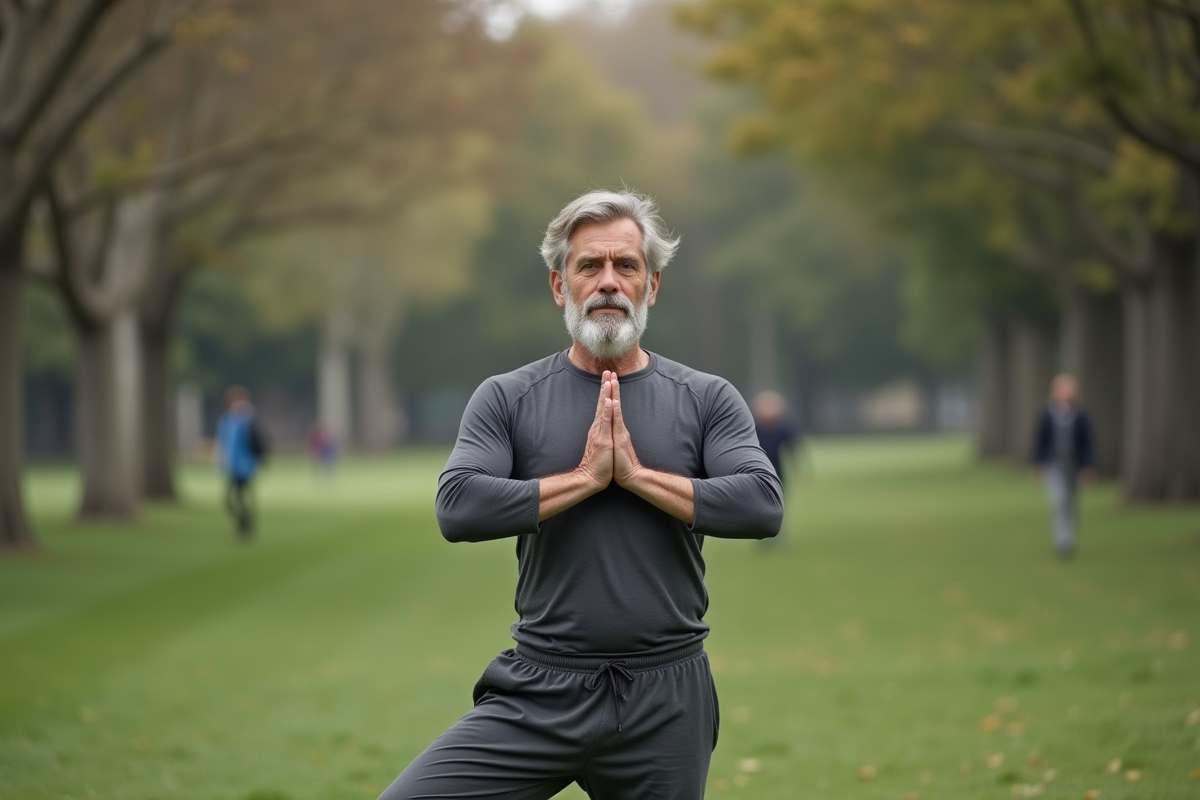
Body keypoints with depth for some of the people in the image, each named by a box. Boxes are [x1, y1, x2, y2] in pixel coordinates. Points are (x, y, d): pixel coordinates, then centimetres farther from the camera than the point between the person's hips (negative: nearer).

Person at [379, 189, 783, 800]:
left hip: (666, 701, 1)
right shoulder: (507, 399, 4)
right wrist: (585, 477, -12)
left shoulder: (707, 400, 5)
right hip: (539, 693, 0)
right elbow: (458, 508, -10)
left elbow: (762, 506, -8)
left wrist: (638, 474, -11)